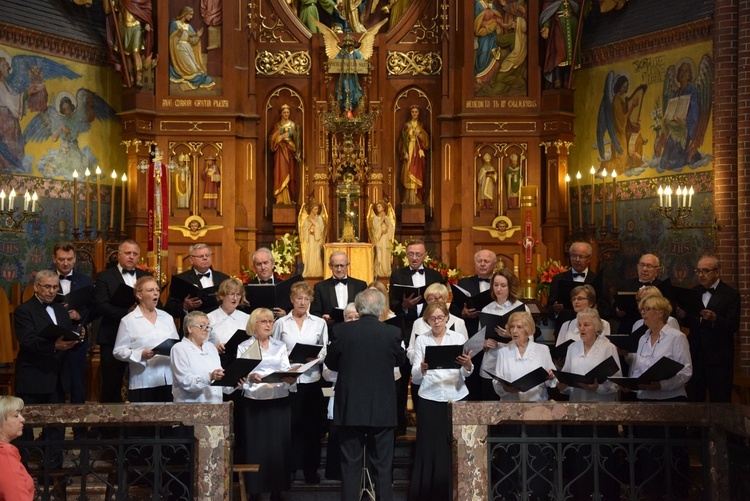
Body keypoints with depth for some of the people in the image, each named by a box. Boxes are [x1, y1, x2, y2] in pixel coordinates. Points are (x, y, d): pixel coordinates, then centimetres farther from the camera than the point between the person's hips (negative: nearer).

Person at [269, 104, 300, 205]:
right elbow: (272, 139, -2)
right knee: (282, 173, -12)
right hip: (281, 151, -3)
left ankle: (290, 198, 6)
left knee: (290, 175, 1)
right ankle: (282, 198, -13)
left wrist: (297, 152, 1)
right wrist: (282, 136, -14)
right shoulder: (277, 125, 4)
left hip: (290, 151, 3)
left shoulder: (293, 125, 11)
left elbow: (297, 140, 11)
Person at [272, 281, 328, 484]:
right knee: (289, 424, -2)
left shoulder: (319, 323, 9)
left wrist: (317, 357, -12)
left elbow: (325, 350, 8)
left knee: (312, 425, 2)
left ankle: (310, 469, 11)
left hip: (311, 380, 1)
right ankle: (288, 468, 7)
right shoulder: (281, 323, 8)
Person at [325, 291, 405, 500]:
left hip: (350, 408, 0)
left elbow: (330, 362, 4)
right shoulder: (392, 333, -8)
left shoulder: (343, 330, -8)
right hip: (382, 409, 0)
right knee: (382, 465, 9)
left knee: (350, 465, 7)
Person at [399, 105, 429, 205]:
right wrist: (405, 153, -10)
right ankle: (409, 199, -5)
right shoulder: (406, 125, 5)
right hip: (409, 151, -1)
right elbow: (403, 140, 1)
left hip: (419, 153, 1)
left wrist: (420, 135, -11)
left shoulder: (421, 125, 10)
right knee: (409, 175, -6)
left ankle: (417, 199, -3)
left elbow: (426, 140, 7)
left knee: (417, 174, -4)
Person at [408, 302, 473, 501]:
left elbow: (466, 374, 2)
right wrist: (422, 368, -21)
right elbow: (415, 377, 1)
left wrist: (468, 365, -20)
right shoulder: (422, 340, 8)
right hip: (430, 400, -1)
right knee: (429, 448, -2)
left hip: (456, 398, 1)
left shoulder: (459, 338, 9)